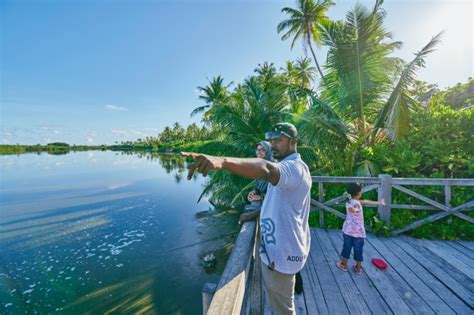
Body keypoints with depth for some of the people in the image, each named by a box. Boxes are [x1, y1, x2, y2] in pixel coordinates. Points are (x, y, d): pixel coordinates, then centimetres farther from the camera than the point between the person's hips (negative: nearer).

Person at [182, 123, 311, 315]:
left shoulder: (296, 167, -25)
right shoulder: (285, 167, 10)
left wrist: (223, 161, -63)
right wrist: (255, 214, 7)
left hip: (282, 253, -9)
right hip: (274, 248, 9)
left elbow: (266, 169, -49)